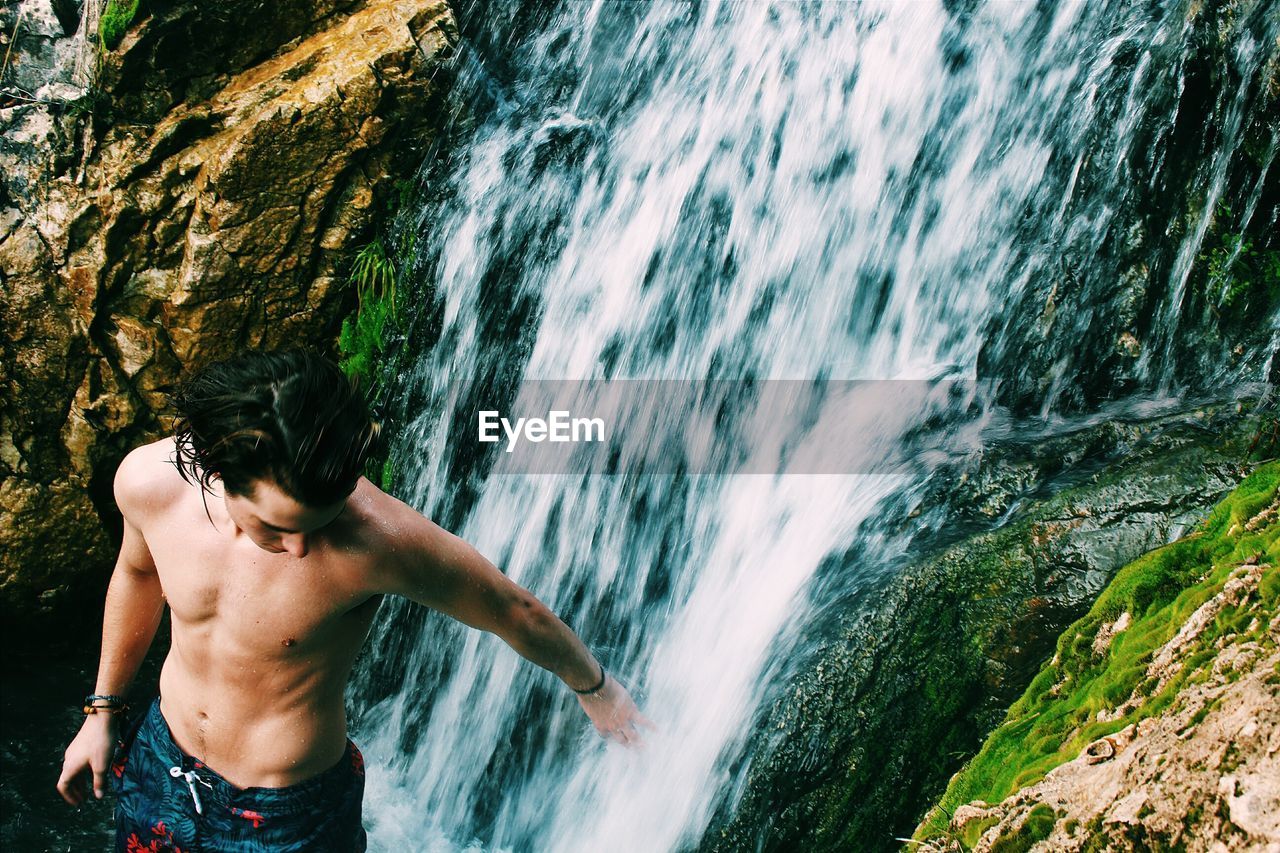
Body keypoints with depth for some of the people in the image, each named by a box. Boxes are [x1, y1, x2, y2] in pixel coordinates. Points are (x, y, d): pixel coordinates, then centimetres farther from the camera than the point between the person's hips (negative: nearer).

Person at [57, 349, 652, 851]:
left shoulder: (375, 537, -37)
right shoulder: (148, 481, -23)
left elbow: (513, 609, -19)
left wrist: (594, 688, -1)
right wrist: (103, 709, 14)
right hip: (161, 762, 4)